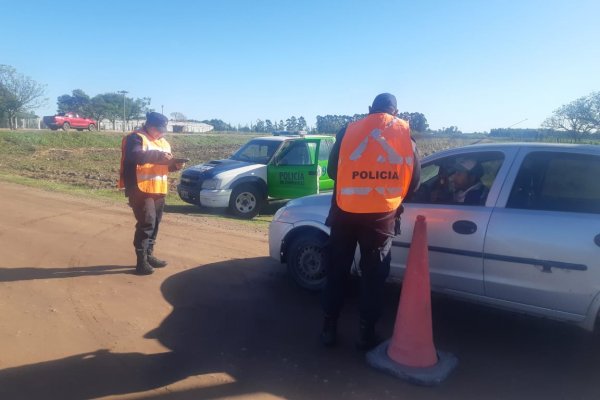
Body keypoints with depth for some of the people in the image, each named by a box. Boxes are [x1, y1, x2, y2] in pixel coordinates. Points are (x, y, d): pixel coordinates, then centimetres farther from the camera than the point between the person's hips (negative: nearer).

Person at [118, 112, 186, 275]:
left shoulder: (164, 142, 18)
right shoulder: (136, 138, -7)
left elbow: (165, 165, 22)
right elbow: (135, 156, -26)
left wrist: (175, 165, 1)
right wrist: (158, 155, -28)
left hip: (159, 190, 8)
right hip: (141, 190, -8)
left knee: (155, 223, 12)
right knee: (146, 224, -13)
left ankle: (149, 256, 24)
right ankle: (141, 261, -6)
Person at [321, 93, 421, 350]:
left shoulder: (348, 131, 4)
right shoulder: (405, 134, 4)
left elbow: (332, 170, 10)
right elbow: (414, 180, 6)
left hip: (345, 213, 1)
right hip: (382, 216, 0)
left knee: (336, 271, 14)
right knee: (373, 276, 12)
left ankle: (329, 328, 21)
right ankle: (366, 332, 20)